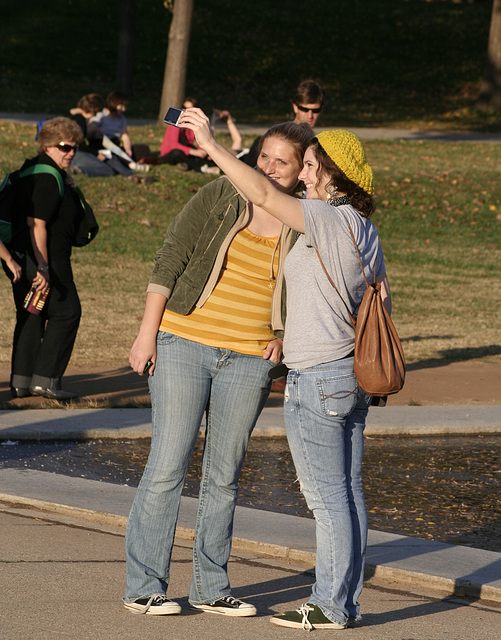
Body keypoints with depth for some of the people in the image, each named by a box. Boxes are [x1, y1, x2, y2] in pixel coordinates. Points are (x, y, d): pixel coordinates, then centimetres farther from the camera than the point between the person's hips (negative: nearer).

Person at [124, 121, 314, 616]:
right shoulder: (220, 197, -4)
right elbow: (170, 259, -4)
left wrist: (282, 338, 3)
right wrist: (147, 333, -7)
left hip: (248, 361, 3)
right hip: (183, 345, -3)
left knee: (224, 476, 9)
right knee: (168, 466, -5)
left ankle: (210, 588, 19)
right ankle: (142, 587, 1)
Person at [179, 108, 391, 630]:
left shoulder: (328, 219, -15)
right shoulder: (365, 230, 11)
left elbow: (262, 194, -24)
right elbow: (384, 302, 18)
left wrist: (210, 145, -20)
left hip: (316, 379, -9)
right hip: (352, 372, 9)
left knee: (327, 496, -2)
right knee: (346, 492, 12)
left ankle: (332, 607, 3)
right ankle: (343, 601, 17)